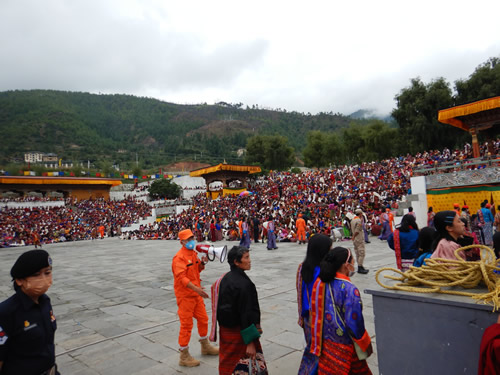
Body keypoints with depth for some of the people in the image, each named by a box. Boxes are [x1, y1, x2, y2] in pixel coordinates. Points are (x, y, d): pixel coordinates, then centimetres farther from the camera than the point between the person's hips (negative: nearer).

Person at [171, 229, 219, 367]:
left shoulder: (193, 253, 9)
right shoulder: (179, 257, -19)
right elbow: (181, 277, -28)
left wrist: (202, 263, -2)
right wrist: (197, 289, -36)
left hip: (196, 293, 9)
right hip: (185, 295, -9)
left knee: (203, 319, 19)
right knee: (186, 325, 0)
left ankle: (205, 346, 40)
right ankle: (184, 357, 15)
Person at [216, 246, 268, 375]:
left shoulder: (226, 278, 1)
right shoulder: (243, 284, -24)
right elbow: (246, 313, -23)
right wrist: (250, 342, -19)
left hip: (225, 329, 8)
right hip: (239, 333, -8)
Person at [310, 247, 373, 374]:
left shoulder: (319, 283, -5)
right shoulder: (349, 290, -24)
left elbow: (315, 313, 4)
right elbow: (354, 322, -20)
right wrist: (366, 344, -3)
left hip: (324, 341, 6)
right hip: (344, 345, -6)